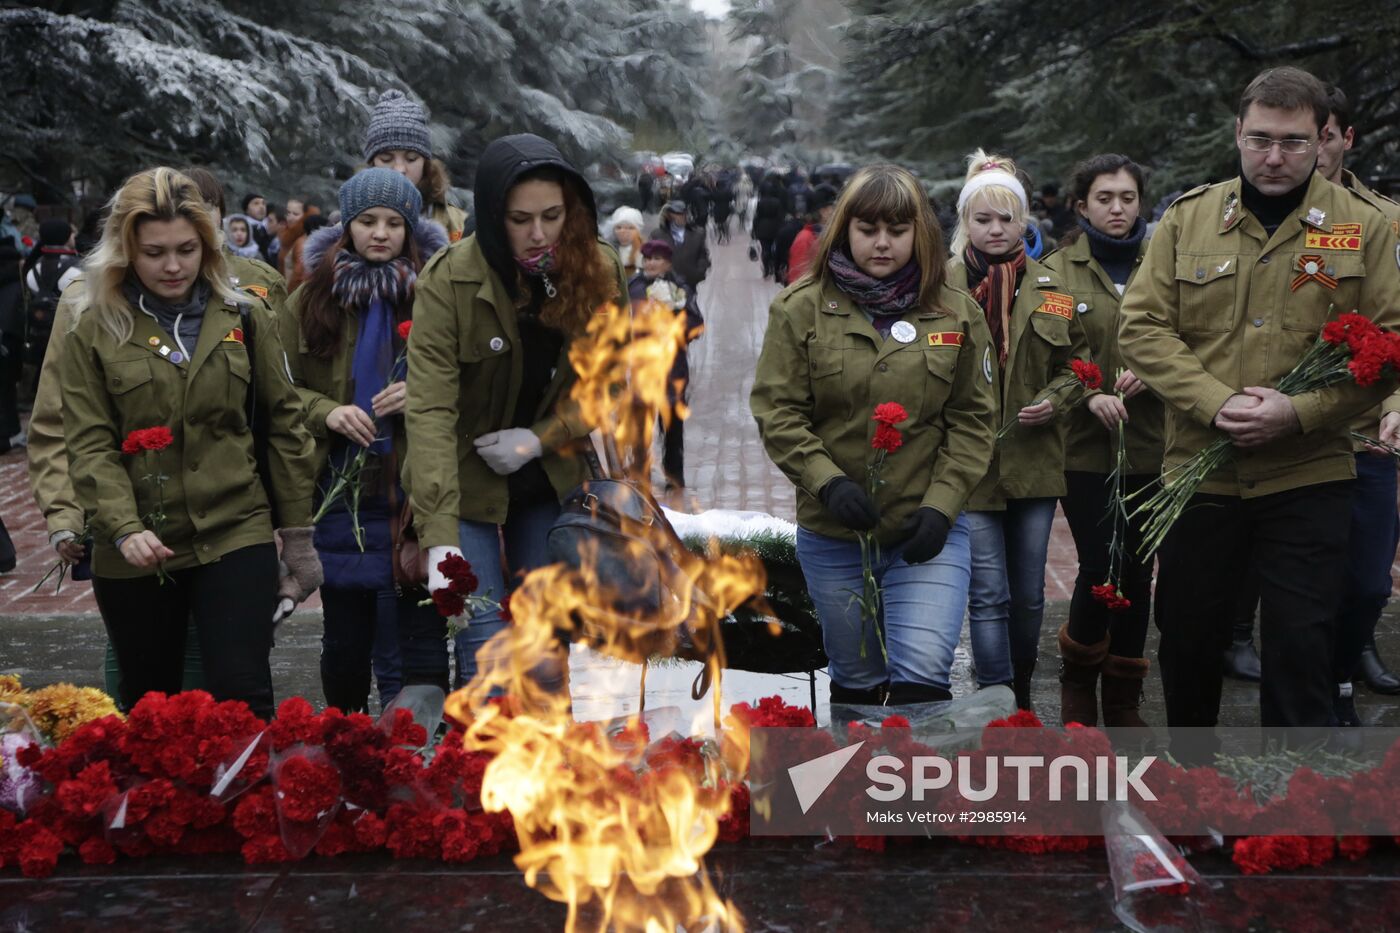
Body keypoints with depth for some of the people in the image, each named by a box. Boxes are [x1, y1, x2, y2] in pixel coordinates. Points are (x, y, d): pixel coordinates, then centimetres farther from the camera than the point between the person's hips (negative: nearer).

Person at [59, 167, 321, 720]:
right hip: (136, 552, 1)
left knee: (243, 698, -9)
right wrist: (123, 527, -20)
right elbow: (89, 445, -4)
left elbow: (284, 423, 7)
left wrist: (297, 533, 6)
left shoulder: (245, 317, 4)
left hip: (236, 535, 0)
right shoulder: (94, 331, 1)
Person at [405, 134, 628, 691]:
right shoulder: (449, 281, -22)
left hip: (551, 481, 4)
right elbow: (430, 412, -29)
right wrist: (440, 538, -38)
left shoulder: (598, 273, -10)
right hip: (467, 482, -3)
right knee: (484, 656, -8)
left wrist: (540, 439, -17)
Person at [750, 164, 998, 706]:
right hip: (832, 534, 1)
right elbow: (776, 411, -4)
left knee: (922, 679, -12)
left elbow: (973, 418, 3)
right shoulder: (802, 307, -2)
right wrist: (827, 481, -16)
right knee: (856, 682, 14)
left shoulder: (956, 313, 3)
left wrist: (941, 503, -9)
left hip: (929, 532, 0)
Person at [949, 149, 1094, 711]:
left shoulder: (1049, 289, 6)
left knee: (1029, 595, 13)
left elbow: (1076, 362, 14)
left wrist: (1055, 400, -5)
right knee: (989, 596, -5)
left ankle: (1022, 696, 30)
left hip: (1034, 461, 4)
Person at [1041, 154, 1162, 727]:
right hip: (1085, 446, -2)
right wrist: (1088, 395, -19)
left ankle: (1123, 700, 22)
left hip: (1150, 445, 2)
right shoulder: (1057, 272, 3)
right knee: (1100, 567, -8)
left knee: (1138, 571, 7)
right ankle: (1077, 677, 20)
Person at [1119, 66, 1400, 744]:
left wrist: (1299, 413, -17)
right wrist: (1216, 403, -16)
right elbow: (1142, 328, -2)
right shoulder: (1187, 218, 3)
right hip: (1197, 468, 2)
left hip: (1308, 477, -2)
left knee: (1301, 643, 1)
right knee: (1187, 633, 14)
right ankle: (1187, 763, 37)